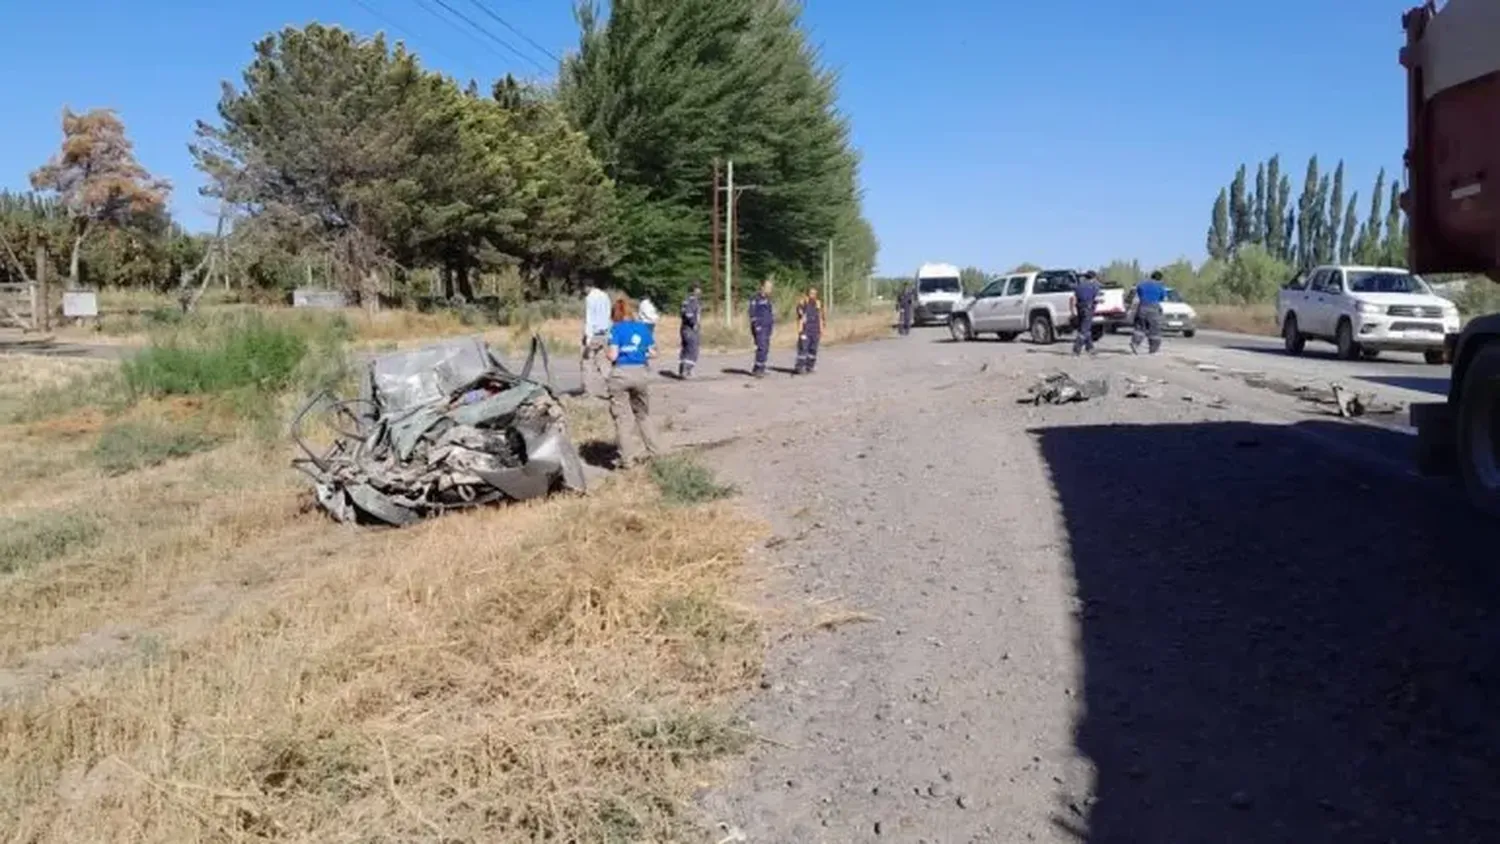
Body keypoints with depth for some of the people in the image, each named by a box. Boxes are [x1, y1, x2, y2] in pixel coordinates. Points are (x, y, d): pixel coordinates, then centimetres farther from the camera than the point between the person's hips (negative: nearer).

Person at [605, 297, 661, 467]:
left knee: (622, 417, 3)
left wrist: (605, 350, 9)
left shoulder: (616, 329, -6)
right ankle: (653, 452, 23)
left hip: (620, 374, -4)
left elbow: (613, 355, -11)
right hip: (641, 372, 4)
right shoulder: (644, 327, 7)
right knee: (643, 414, 20)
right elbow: (653, 353, 7)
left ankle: (628, 459, 2)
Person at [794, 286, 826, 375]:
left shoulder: (818, 304, 10)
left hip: (815, 331, 5)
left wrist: (821, 330, 11)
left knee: (813, 350, 6)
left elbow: (820, 318, 14)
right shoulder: (802, 303, -5)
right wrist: (800, 330, -10)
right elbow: (800, 318, -4)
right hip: (805, 331, -5)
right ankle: (800, 367, -7)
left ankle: (810, 367, 13)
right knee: (803, 349, -10)